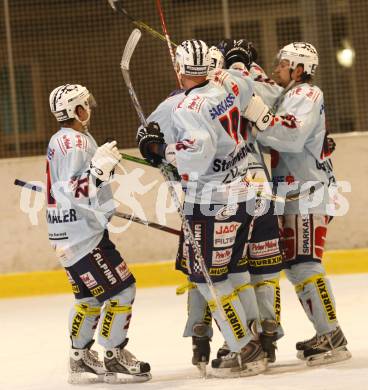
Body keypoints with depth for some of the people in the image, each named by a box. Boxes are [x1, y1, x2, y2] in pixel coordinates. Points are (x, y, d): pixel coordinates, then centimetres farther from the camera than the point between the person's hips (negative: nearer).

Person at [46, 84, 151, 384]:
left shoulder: (66, 139, 15)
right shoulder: (72, 142, -18)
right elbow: (72, 191, -27)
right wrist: (99, 166, -32)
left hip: (75, 231, 11)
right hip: (81, 233, -11)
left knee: (91, 295, 17)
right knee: (121, 288, -8)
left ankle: (80, 359, 23)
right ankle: (114, 358, -4)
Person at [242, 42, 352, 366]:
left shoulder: (307, 95, -9)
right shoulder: (289, 97, 24)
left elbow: (292, 135, -25)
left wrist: (258, 114, -31)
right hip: (294, 195, 11)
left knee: (304, 264, -16)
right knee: (294, 266, 11)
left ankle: (332, 338, -16)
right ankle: (326, 335, 15)